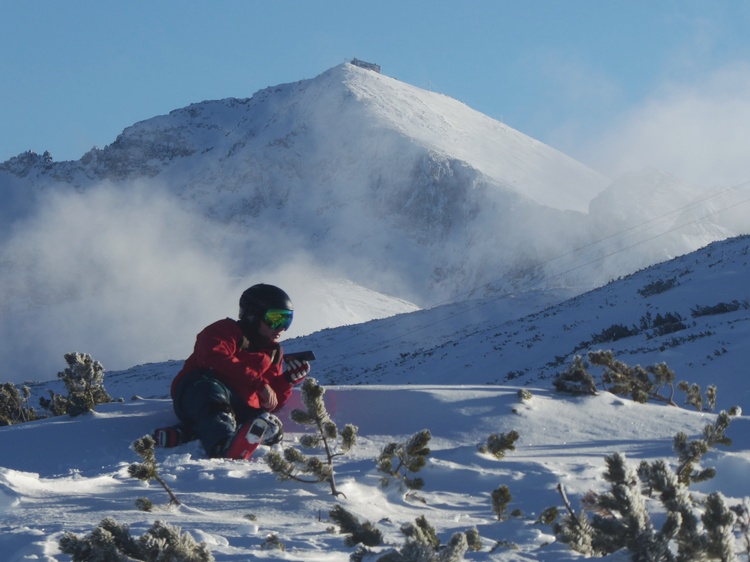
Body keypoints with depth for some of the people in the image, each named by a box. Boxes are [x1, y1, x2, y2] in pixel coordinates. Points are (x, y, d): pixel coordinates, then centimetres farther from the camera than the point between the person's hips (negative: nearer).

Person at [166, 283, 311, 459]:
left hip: (240, 409, 6)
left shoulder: (274, 353, 25)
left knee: (272, 429, -25)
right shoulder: (226, 331, 6)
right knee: (209, 386, -42)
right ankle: (225, 447, -74)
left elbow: (271, 404, 20)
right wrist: (259, 383, -23)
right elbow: (215, 359, -19)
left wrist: (288, 380, 0)